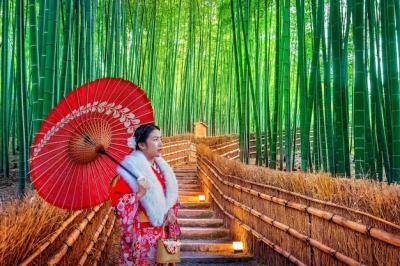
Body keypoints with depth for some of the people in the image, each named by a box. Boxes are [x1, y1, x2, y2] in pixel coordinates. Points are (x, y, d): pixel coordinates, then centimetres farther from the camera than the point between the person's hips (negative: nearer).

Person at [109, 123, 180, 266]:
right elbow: (116, 201, -20)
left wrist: (171, 210, 0)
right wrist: (139, 194, -30)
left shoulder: (160, 166, 5)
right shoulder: (131, 169, -17)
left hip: (162, 230, 7)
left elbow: (171, 193, 16)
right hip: (141, 233, -7)